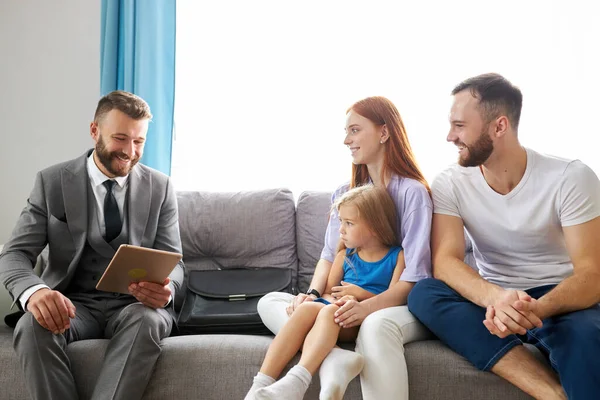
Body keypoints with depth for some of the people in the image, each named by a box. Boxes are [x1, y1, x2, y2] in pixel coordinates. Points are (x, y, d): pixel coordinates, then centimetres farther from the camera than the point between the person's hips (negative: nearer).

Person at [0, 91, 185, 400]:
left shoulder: (160, 187, 2)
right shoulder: (51, 182, 0)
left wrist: (166, 288, -26)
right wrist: (33, 291, -31)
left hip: (134, 304, 0)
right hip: (71, 304, 0)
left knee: (149, 320, -35)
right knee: (33, 326, -32)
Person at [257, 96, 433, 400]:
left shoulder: (412, 192, -9)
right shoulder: (344, 194, 12)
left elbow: (415, 276, -15)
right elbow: (329, 255, 8)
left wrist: (368, 307, -31)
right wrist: (312, 294, -13)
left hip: (402, 306, -6)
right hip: (350, 304, 7)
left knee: (376, 324, -42)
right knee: (269, 302, -13)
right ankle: (334, 360, -36)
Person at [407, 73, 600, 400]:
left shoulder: (570, 178, -11)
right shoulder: (450, 184, -5)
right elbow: (444, 262, -17)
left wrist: (534, 309, -39)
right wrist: (496, 298, -39)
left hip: (558, 301, -4)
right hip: (494, 300, 4)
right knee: (424, 294, -29)